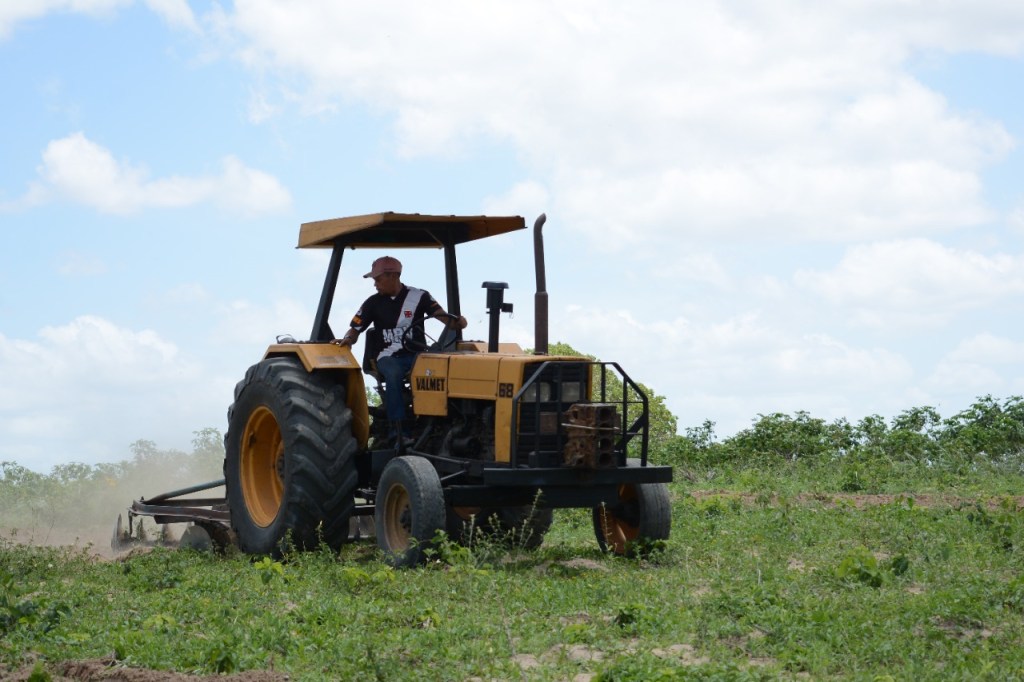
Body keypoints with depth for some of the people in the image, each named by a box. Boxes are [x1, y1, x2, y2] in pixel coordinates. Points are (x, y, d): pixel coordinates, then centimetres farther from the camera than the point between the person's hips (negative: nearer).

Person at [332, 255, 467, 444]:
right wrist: (347, 340, -16)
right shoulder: (373, 303, 8)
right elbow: (355, 329, 7)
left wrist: (457, 322, -29)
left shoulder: (418, 297, 4)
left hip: (416, 354, 0)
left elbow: (442, 315, -7)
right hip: (389, 357, 0)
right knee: (393, 375, -36)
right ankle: (397, 431, -36)